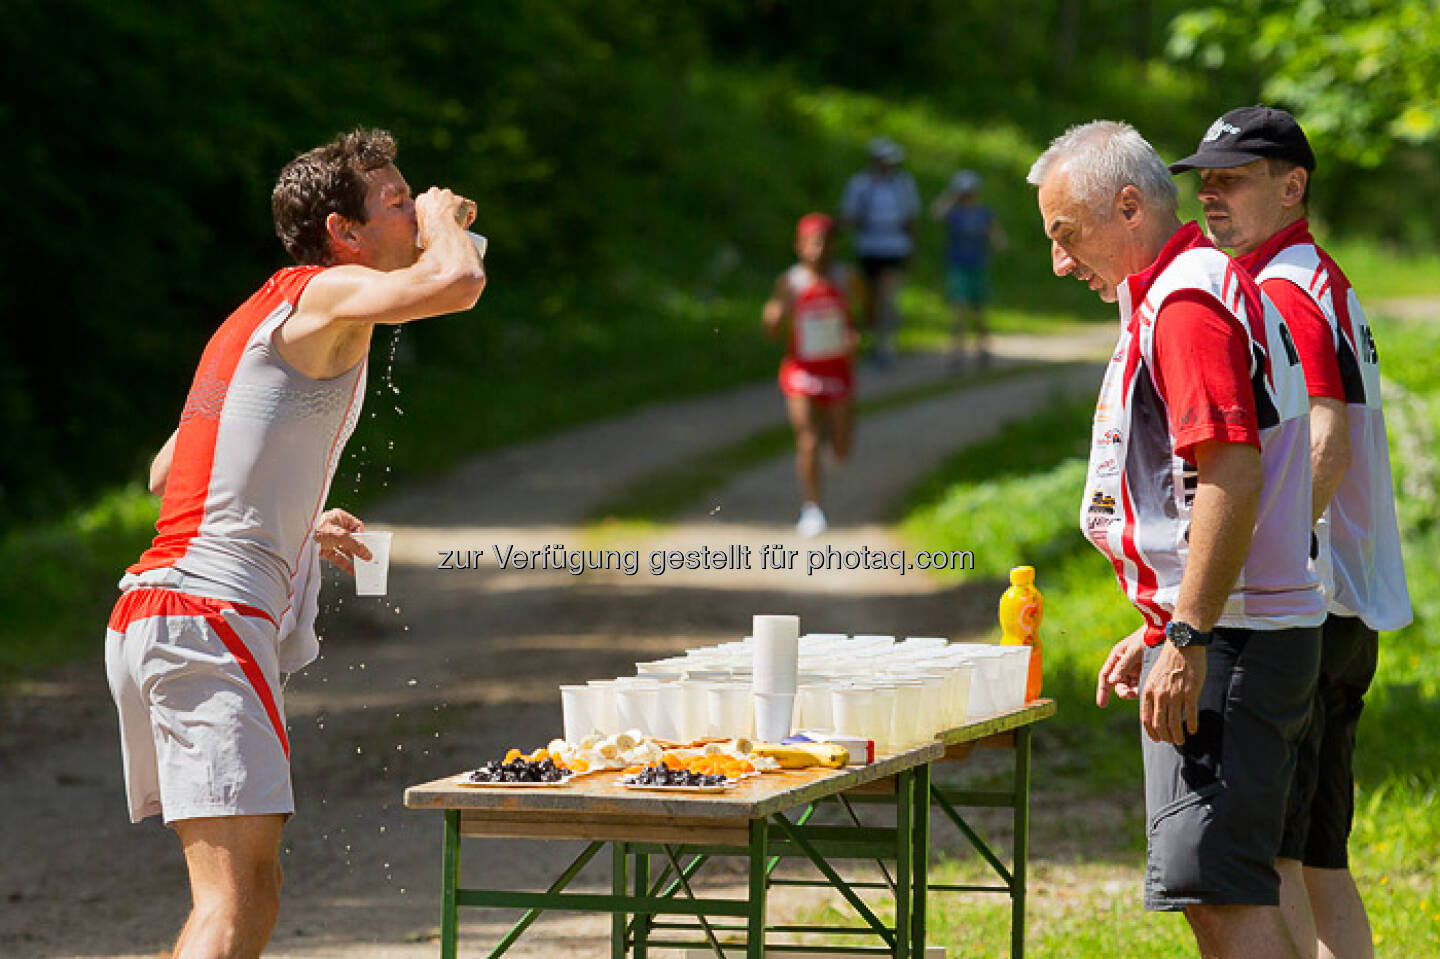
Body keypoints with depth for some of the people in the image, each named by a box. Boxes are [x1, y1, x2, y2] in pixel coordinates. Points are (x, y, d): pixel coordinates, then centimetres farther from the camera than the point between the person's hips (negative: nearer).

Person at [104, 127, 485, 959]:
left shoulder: (258, 320, 24)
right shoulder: (322, 295, -4)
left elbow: (168, 473, 33)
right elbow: (457, 283, -23)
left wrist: (292, 525, 33)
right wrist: (444, 220, -2)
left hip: (151, 618, 10)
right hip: (212, 619, -10)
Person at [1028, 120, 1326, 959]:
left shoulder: (1186, 301, -14)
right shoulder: (1202, 288, 20)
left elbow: (1234, 478, -23)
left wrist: (1187, 642, -24)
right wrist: (1158, 629, 27)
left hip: (1229, 641, -11)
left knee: (1220, 888, -14)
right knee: (1220, 889, 12)